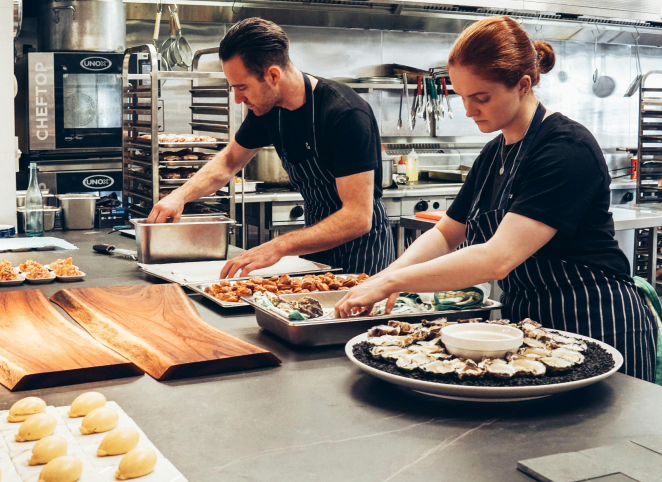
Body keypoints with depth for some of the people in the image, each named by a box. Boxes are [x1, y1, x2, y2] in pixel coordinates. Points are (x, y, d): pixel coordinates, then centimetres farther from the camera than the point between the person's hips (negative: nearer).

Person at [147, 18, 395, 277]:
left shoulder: (347, 115, -28)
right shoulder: (266, 109, -5)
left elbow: (358, 218, -32)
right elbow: (229, 160, 14)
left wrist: (279, 246, -38)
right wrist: (181, 195, -3)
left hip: (362, 248, -6)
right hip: (318, 241, 6)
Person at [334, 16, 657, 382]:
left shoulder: (568, 149, -21)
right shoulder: (494, 153, 7)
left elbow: (498, 259, -29)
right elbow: (445, 234, 12)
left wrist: (392, 282, -27)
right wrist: (388, 275, -7)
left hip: (597, 328, -8)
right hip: (526, 323, 8)